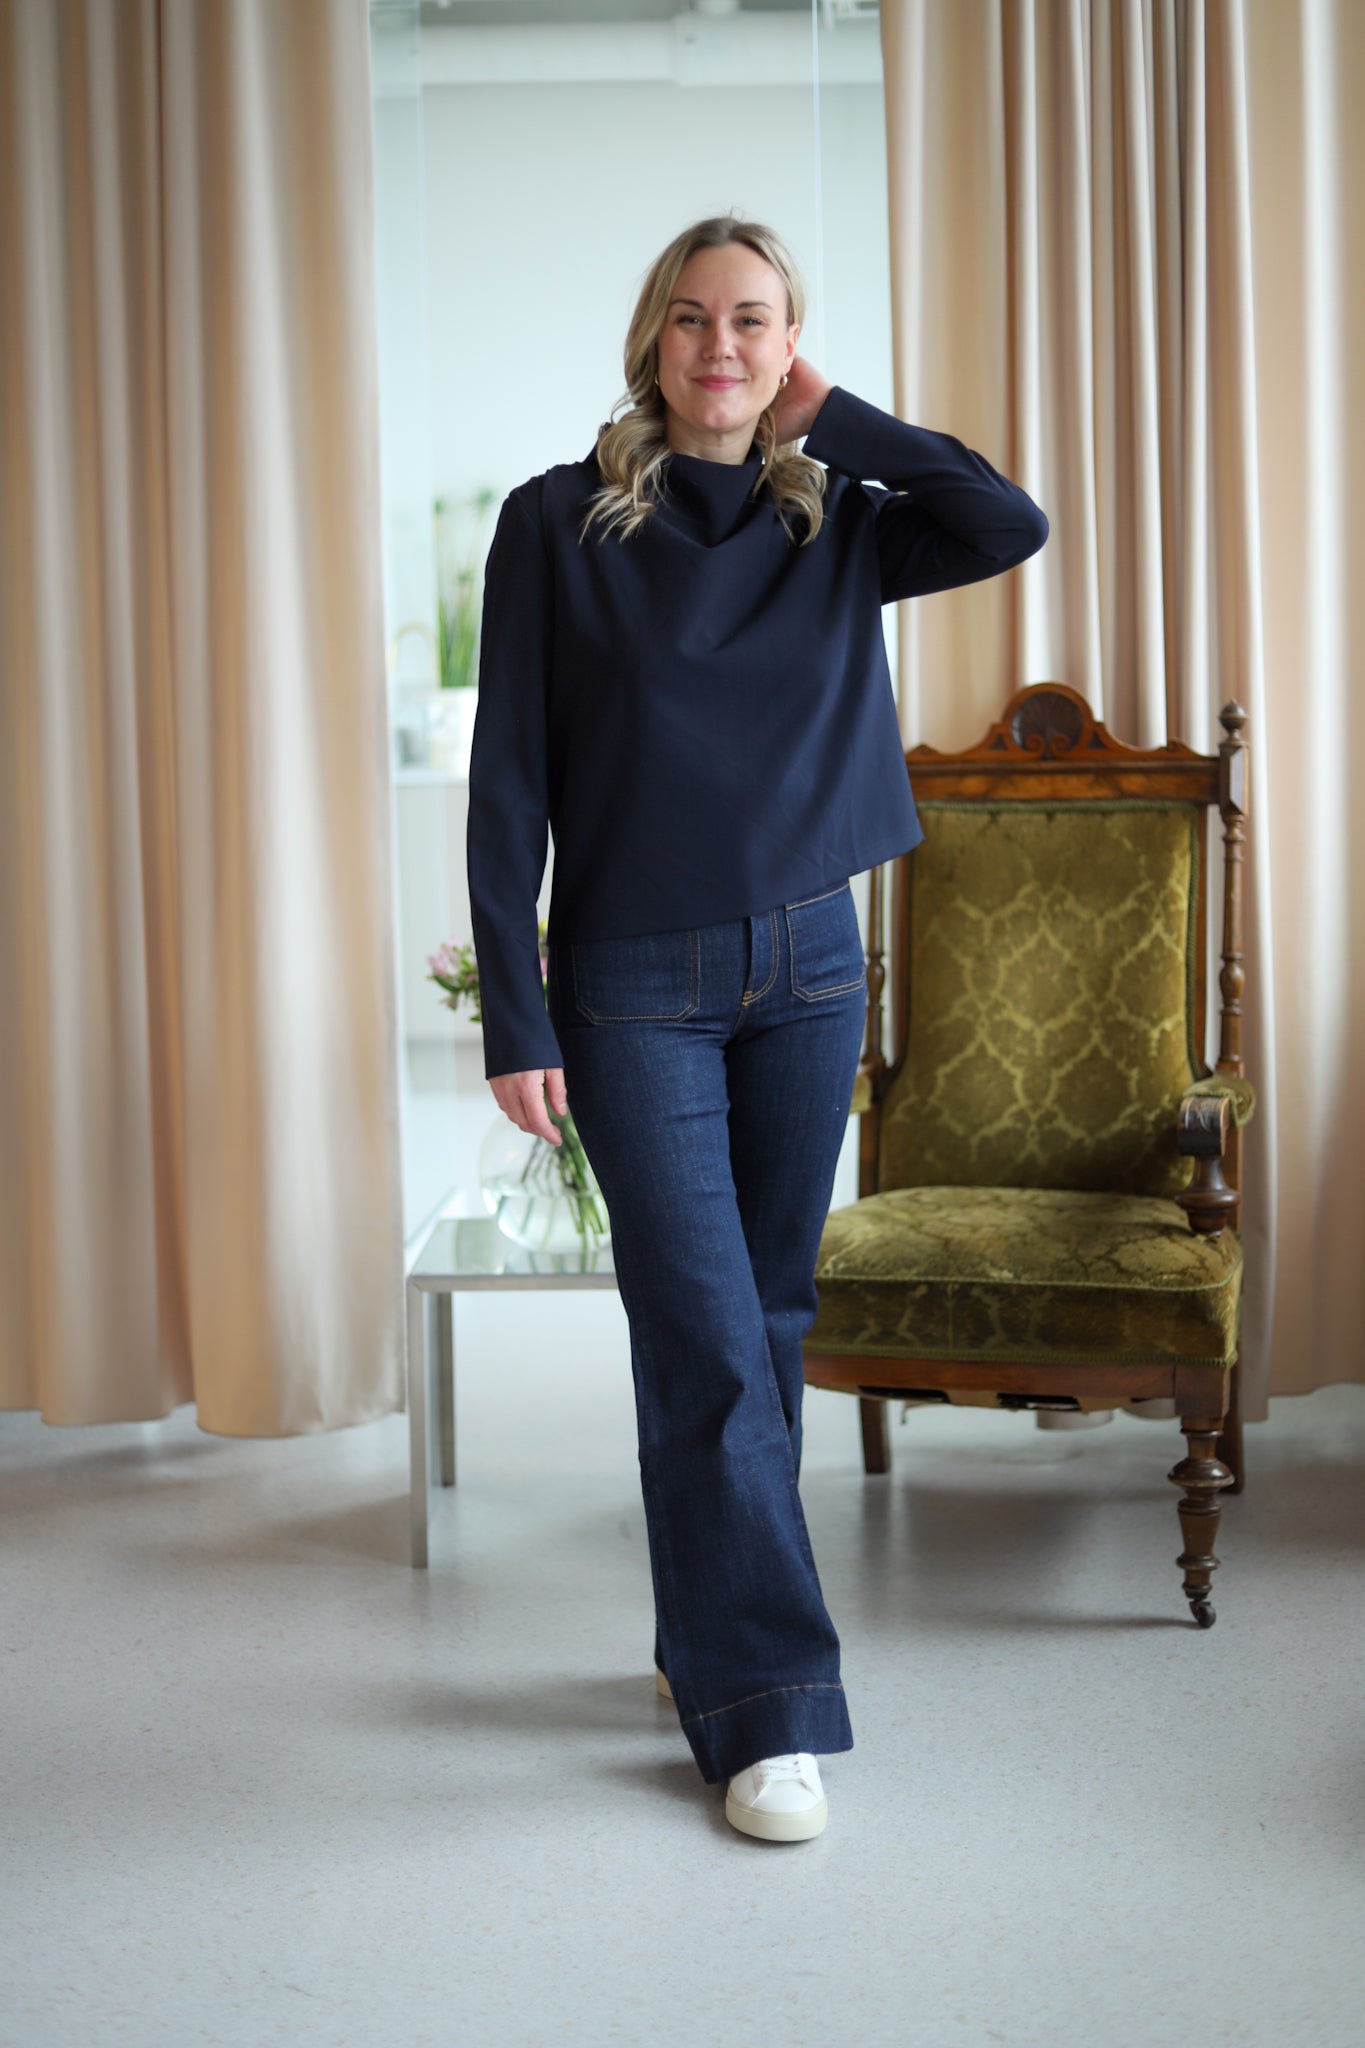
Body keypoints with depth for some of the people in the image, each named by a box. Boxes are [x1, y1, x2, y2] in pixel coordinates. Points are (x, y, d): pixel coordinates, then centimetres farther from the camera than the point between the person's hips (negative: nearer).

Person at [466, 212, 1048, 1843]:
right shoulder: (561, 523, -3)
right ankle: (764, 1709, 0)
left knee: (767, 1319, 11)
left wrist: (831, 416, -4)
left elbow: (1012, 527, -14)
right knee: (706, 1341, -6)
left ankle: (710, 1641, 27)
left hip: (809, 971, 4)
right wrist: (515, 1020, -9)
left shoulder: (836, 524, 6)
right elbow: (507, 787, -4)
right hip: (637, 987, -3)